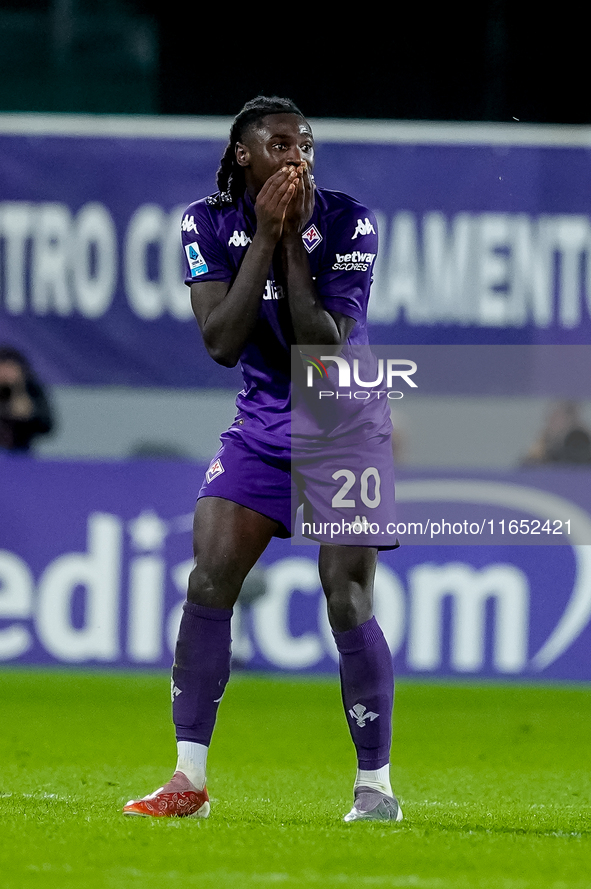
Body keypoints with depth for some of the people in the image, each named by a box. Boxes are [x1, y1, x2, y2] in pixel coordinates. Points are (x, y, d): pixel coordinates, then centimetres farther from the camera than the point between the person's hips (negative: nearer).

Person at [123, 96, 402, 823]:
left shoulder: (346, 223, -14)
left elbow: (325, 347, -21)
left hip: (344, 426, -3)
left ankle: (375, 783, 2)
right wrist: (264, 238, -20)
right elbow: (221, 342, -16)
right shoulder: (210, 223, -6)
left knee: (346, 601, -11)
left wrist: (292, 242, -23)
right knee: (208, 579, -10)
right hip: (261, 422, 3)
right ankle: (188, 779, -4)